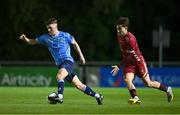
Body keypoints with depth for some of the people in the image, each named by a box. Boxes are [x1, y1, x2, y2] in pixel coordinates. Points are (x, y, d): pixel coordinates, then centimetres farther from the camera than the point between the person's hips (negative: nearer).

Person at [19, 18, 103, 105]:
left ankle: (60, 97, -41)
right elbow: (33, 42, 9)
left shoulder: (65, 35, -5)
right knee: (78, 85, 7)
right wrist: (25, 39, -11)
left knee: (59, 76, -33)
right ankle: (97, 96, 18)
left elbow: (74, 44, 9)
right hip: (60, 64, 5)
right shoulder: (46, 37, 6)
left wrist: (81, 56, 11)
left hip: (68, 61, -5)